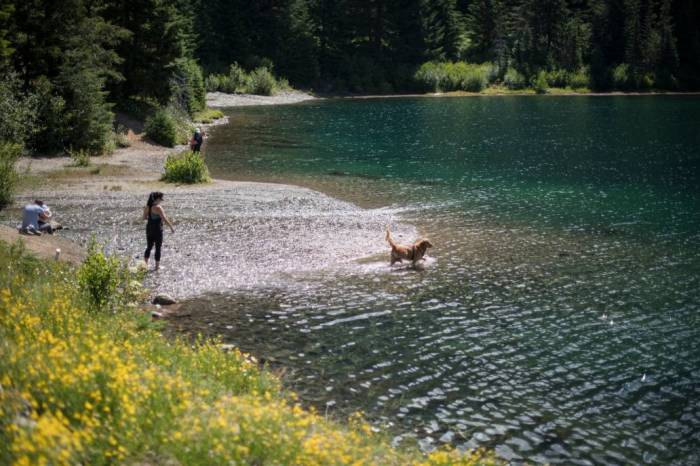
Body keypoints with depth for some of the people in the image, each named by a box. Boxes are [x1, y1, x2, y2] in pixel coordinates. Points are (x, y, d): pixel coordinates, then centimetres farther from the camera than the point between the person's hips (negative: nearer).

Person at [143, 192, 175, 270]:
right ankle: (157, 265, 11)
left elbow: (144, 217, 13)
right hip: (157, 229, -7)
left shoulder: (147, 206, 4)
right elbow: (164, 219, -22)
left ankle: (145, 264, 17)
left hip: (149, 228, 7)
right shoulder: (158, 207, -18)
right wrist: (171, 227, -16)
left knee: (149, 247, 17)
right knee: (158, 248, 5)